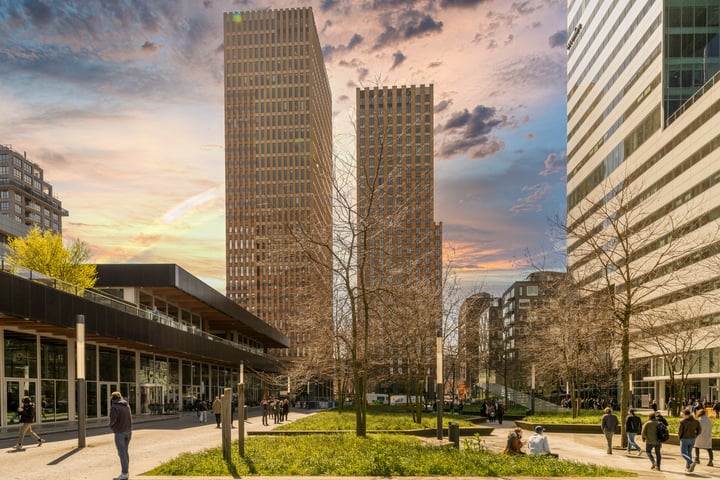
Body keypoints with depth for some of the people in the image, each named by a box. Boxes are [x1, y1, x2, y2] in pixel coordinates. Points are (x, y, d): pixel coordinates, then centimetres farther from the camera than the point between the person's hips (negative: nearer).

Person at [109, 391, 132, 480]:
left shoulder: (114, 407, -12)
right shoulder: (127, 405, 10)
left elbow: (113, 419, -22)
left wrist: (112, 426, -2)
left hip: (120, 432, -7)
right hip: (128, 431, 7)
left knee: (122, 453, -2)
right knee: (125, 451, 17)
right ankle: (126, 471, 22)